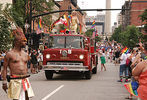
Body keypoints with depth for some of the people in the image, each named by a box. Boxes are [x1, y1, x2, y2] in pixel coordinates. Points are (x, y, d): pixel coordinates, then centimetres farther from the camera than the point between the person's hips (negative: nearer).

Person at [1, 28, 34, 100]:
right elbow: (4, 68, -3)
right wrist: (4, 82, -6)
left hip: (25, 80, 5)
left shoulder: (25, 54, 11)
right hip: (15, 81, -5)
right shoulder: (9, 54, -3)